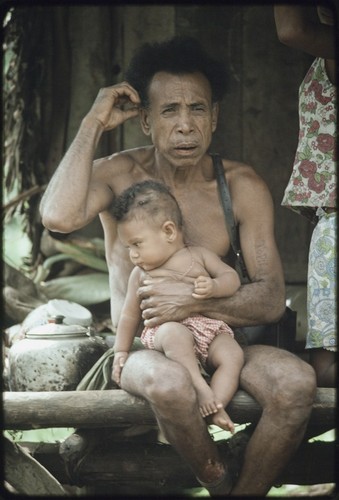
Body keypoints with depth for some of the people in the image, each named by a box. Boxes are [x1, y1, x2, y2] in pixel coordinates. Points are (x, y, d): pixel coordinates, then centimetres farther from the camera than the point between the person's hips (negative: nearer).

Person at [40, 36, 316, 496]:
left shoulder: (241, 186, 0)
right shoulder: (119, 174, -4)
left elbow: (271, 300, -4)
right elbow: (59, 217, -29)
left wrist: (197, 301, -22)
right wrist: (93, 124, -19)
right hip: (139, 349, -2)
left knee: (297, 381, -28)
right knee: (169, 382, -37)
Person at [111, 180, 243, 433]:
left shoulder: (199, 255, 14)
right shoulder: (141, 274, 18)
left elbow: (232, 277, 7)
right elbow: (130, 315, 23)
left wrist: (213, 287, -15)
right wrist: (121, 351, 17)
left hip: (210, 328, 1)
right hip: (166, 330, -1)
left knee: (233, 355, -28)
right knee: (175, 334, -37)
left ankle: (215, 407, -37)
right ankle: (199, 387, -38)